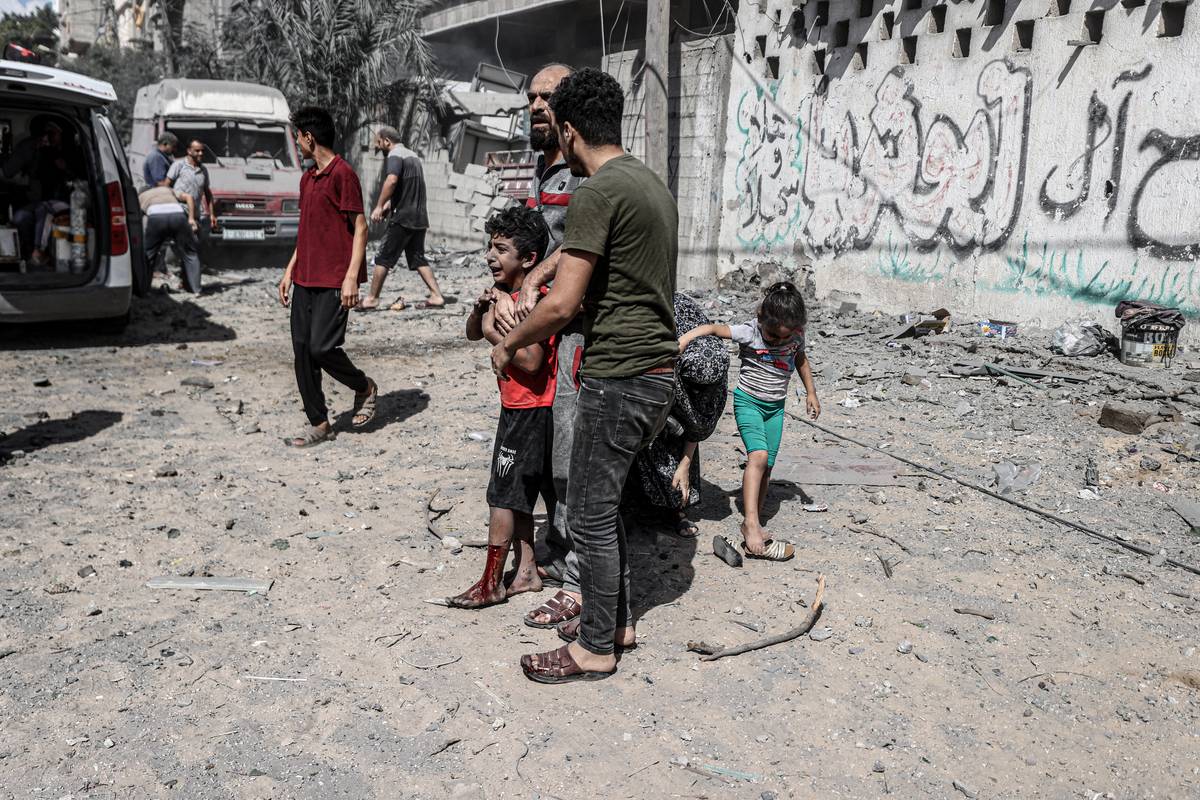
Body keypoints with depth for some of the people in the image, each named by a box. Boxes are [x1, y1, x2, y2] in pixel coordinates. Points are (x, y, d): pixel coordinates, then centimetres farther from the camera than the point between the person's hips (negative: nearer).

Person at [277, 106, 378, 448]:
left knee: (322, 347, -12)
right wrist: (290, 271, 19)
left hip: (333, 281, -8)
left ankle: (365, 388, 16)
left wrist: (351, 278, -19)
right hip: (304, 279, 9)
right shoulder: (307, 178, 17)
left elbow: (360, 228, -12)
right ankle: (319, 424, 12)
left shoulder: (342, 174, -10)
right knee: (302, 350, 5)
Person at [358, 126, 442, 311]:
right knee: (418, 258, 11)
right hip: (420, 217, 8)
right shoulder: (412, 155, 20)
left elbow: (392, 180, -28)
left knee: (384, 258, 0)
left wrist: (379, 206, -24)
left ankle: (371, 299, 5)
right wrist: (389, 203, 26)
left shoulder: (394, 156, -9)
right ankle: (436, 296, 3)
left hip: (403, 218, -8)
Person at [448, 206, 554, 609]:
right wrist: (480, 307, -5)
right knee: (519, 494, 15)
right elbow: (472, 334, 15)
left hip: (530, 412, -9)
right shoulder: (506, 293, 9)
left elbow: (531, 360, -27)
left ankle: (491, 584, 7)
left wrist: (494, 331, -18)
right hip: (517, 409, 10)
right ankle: (527, 572, 25)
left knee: (503, 495, -3)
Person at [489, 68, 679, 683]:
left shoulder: (597, 193, -16)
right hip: (660, 372, 9)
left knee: (590, 514, 3)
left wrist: (507, 345, -3)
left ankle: (595, 649, 16)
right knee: (603, 500, 20)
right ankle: (616, 619, 32)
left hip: (618, 377, -9)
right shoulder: (654, 184, 13)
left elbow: (561, 305, -20)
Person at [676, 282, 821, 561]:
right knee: (758, 456, -24)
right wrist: (685, 338, -38)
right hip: (748, 401, -5)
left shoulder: (796, 335, -4)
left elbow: (801, 360, 15)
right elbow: (713, 328, -22)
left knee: (766, 467, 2)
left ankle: (753, 524, 13)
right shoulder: (748, 332, -18)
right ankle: (752, 526, -30)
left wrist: (811, 393, 17)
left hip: (775, 406, 5)